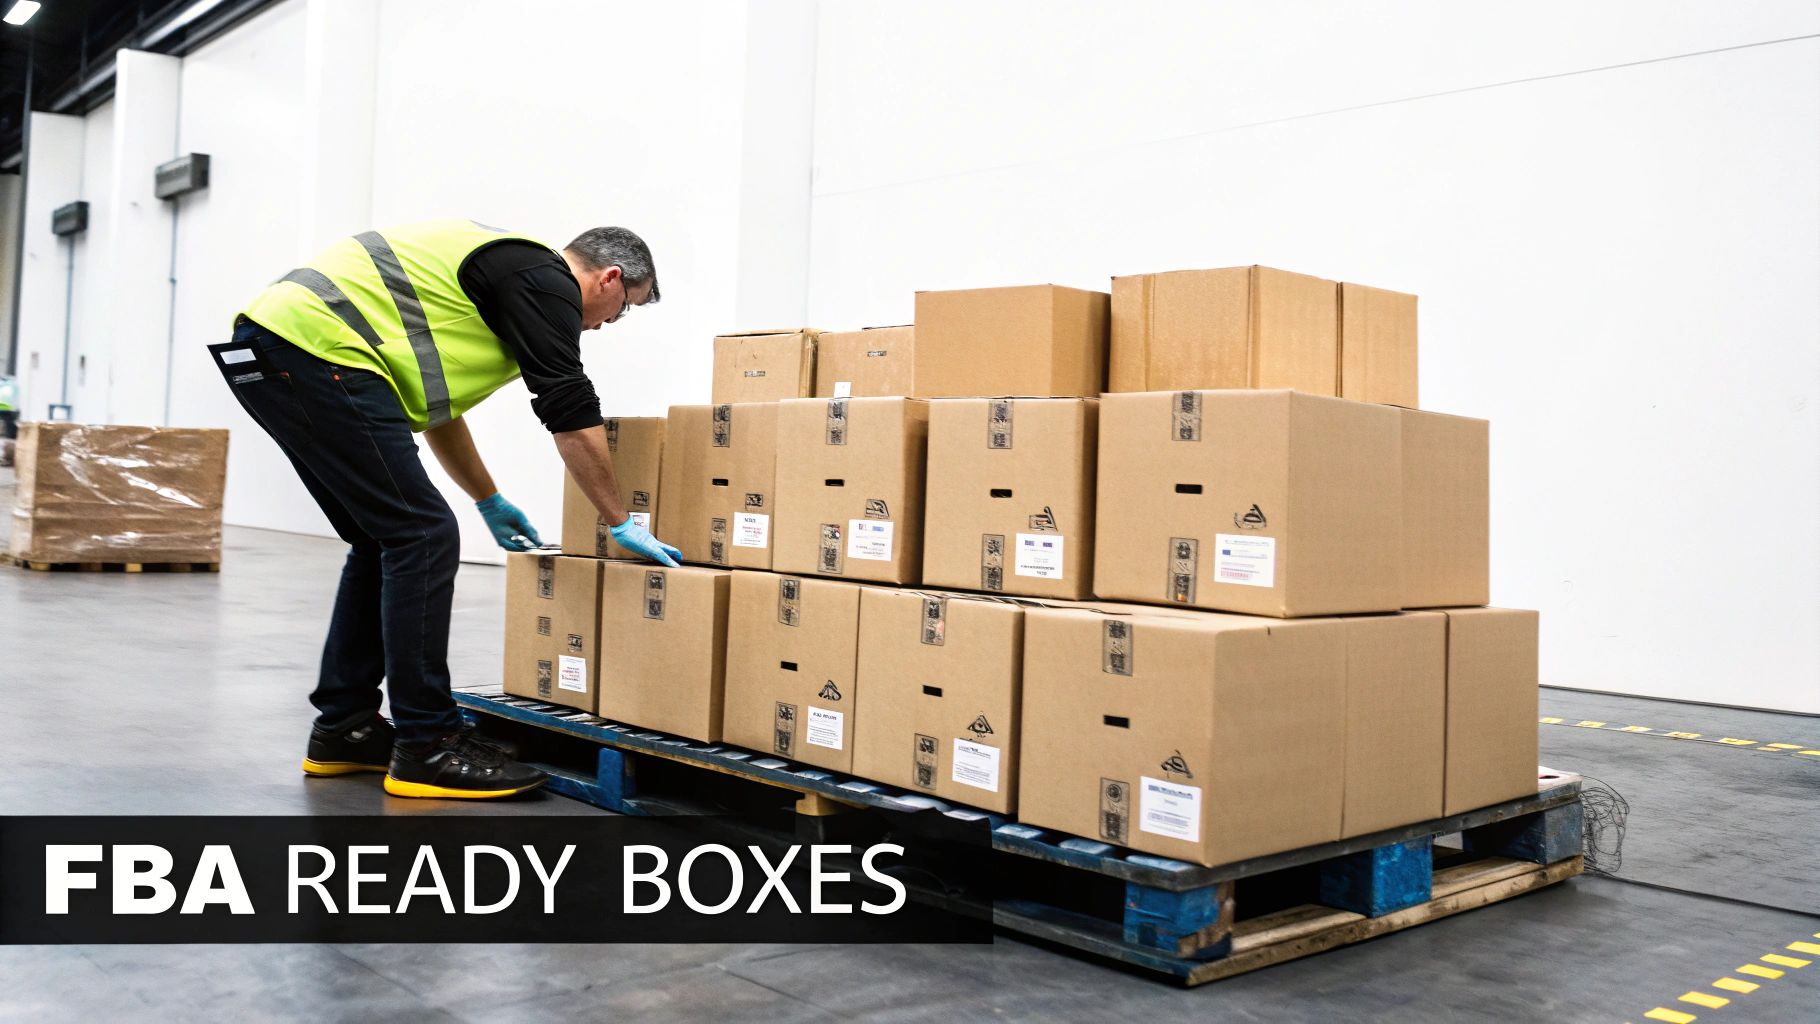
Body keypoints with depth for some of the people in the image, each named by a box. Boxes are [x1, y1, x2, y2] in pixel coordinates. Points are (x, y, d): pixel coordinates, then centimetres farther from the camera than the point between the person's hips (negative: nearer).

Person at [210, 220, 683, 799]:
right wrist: (621, 524, 3)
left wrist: (489, 502, 40)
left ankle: (342, 728, 21)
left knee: (387, 542, 15)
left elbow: (437, 405, 34)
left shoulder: (502, 264, 27)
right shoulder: (544, 278, -2)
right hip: (314, 350, -11)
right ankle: (426, 748, -2)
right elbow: (573, 418, -7)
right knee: (424, 538, -7)